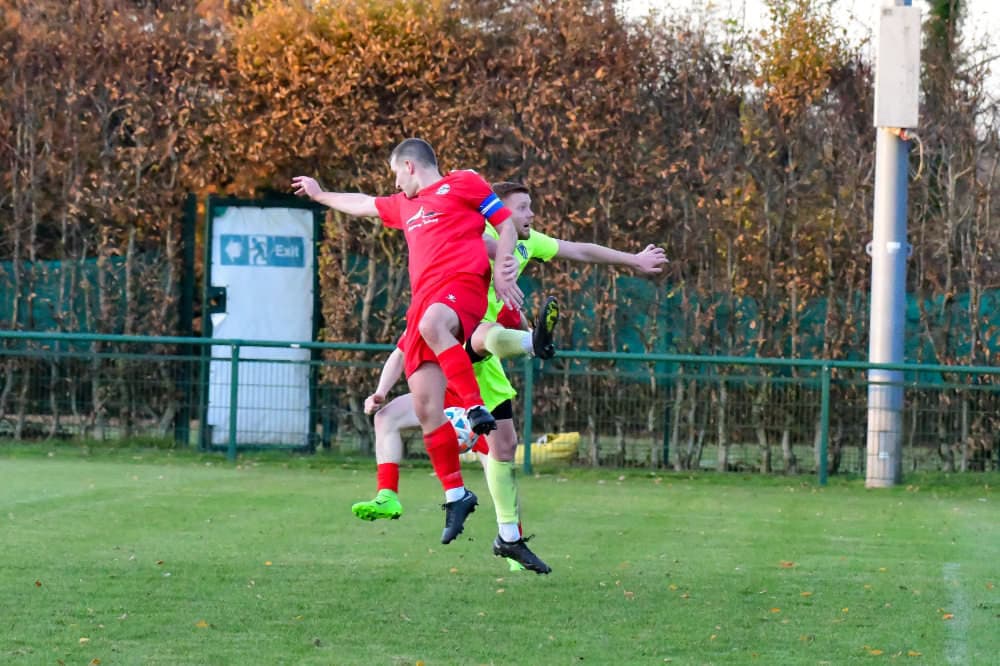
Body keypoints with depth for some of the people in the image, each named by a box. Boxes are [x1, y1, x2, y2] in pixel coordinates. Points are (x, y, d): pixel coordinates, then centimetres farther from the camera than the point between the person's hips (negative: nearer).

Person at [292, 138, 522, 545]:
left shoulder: (463, 183, 10)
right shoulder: (405, 205, 31)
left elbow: (505, 224, 7)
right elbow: (363, 205, 47)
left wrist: (501, 274, -6)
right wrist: (320, 195, 61)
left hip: (463, 283, -7)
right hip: (425, 297, 7)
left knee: (432, 324, -43)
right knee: (425, 407, -6)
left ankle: (476, 407, -45)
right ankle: (455, 494, -1)